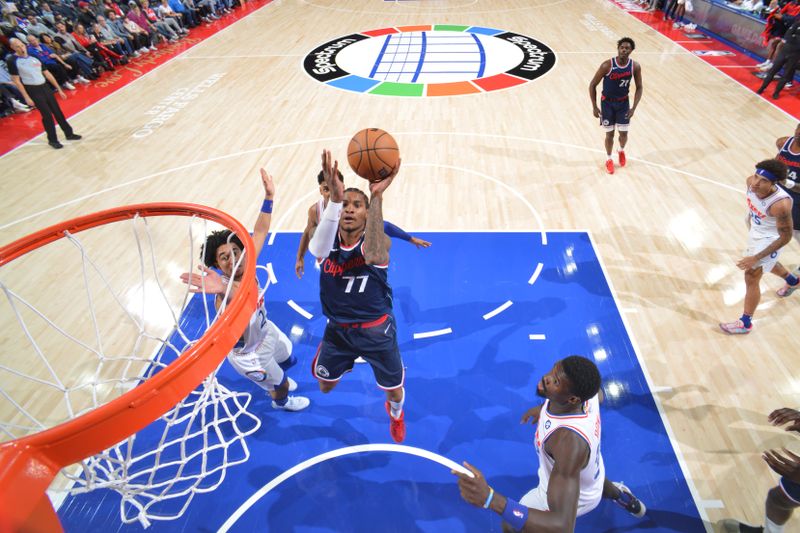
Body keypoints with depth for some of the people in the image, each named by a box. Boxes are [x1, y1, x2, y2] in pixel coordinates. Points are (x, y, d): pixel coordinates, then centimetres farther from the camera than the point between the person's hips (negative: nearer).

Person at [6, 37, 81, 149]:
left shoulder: (34, 57, 8)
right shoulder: (12, 61, -8)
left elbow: (47, 74, 14)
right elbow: (16, 81, -8)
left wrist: (59, 89, 12)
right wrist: (26, 97, -13)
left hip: (44, 87, 5)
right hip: (33, 90, -5)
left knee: (57, 111, 9)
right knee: (47, 115, -6)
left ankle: (69, 133, 22)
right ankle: (52, 140, 7)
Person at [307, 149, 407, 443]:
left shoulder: (375, 241, -20)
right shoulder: (328, 241, -13)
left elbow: (374, 256, -48)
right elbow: (318, 250, -40)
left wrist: (377, 196, -57)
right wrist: (334, 198, -56)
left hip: (376, 330, -2)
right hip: (337, 328, 3)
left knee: (393, 390, 15)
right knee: (325, 385, 21)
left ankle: (396, 413, 53)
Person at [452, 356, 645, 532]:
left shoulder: (569, 441, -51)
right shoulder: (584, 388, -31)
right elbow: (599, 396, -3)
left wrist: (489, 498, -65)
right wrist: (544, 408, -2)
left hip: (569, 494, -6)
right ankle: (622, 496, 74)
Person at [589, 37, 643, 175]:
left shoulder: (635, 66, -13)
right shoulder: (607, 65, -22)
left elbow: (639, 88, -2)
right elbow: (592, 85, -13)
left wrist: (633, 108, -12)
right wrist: (594, 107, -14)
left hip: (623, 102, 2)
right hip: (607, 103, -2)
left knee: (623, 133, 6)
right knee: (610, 133, 3)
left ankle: (622, 151, 40)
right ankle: (609, 159, 25)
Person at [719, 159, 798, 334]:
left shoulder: (780, 204, -40)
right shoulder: (751, 182, -23)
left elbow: (785, 237, -28)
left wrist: (756, 258, -29)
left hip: (769, 240, -8)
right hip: (755, 230, 8)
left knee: (751, 278, -1)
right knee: (766, 263, 34)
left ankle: (745, 323, 16)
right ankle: (792, 281, 67)